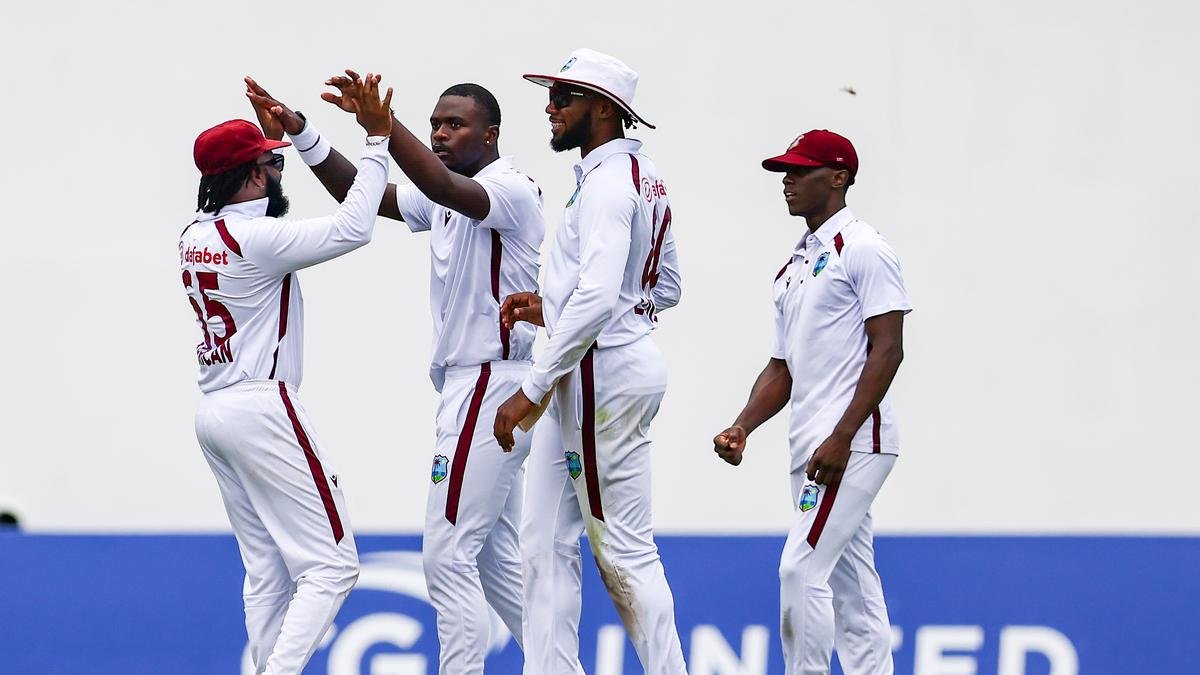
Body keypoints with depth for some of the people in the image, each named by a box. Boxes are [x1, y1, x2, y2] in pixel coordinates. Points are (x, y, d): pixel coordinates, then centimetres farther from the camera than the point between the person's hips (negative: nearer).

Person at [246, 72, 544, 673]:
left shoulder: (510, 190, -13)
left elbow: (444, 187, -33)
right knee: (493, 558, 14)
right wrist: (301, 133, -4)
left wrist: (380, 121, -44)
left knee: (448, 555, -12)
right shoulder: (445, 200, 16)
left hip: (490, 386, -10)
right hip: (468, 389, 10)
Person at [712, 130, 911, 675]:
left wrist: (841, 438, -21)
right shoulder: (793, 268, 21)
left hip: (852, 443, -9)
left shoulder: (863, 250, -6)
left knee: (802, 572, -15)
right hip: (811, 448, 9)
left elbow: (887, 350, -14)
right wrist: (742, 427, 5)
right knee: (851, 588, 7)